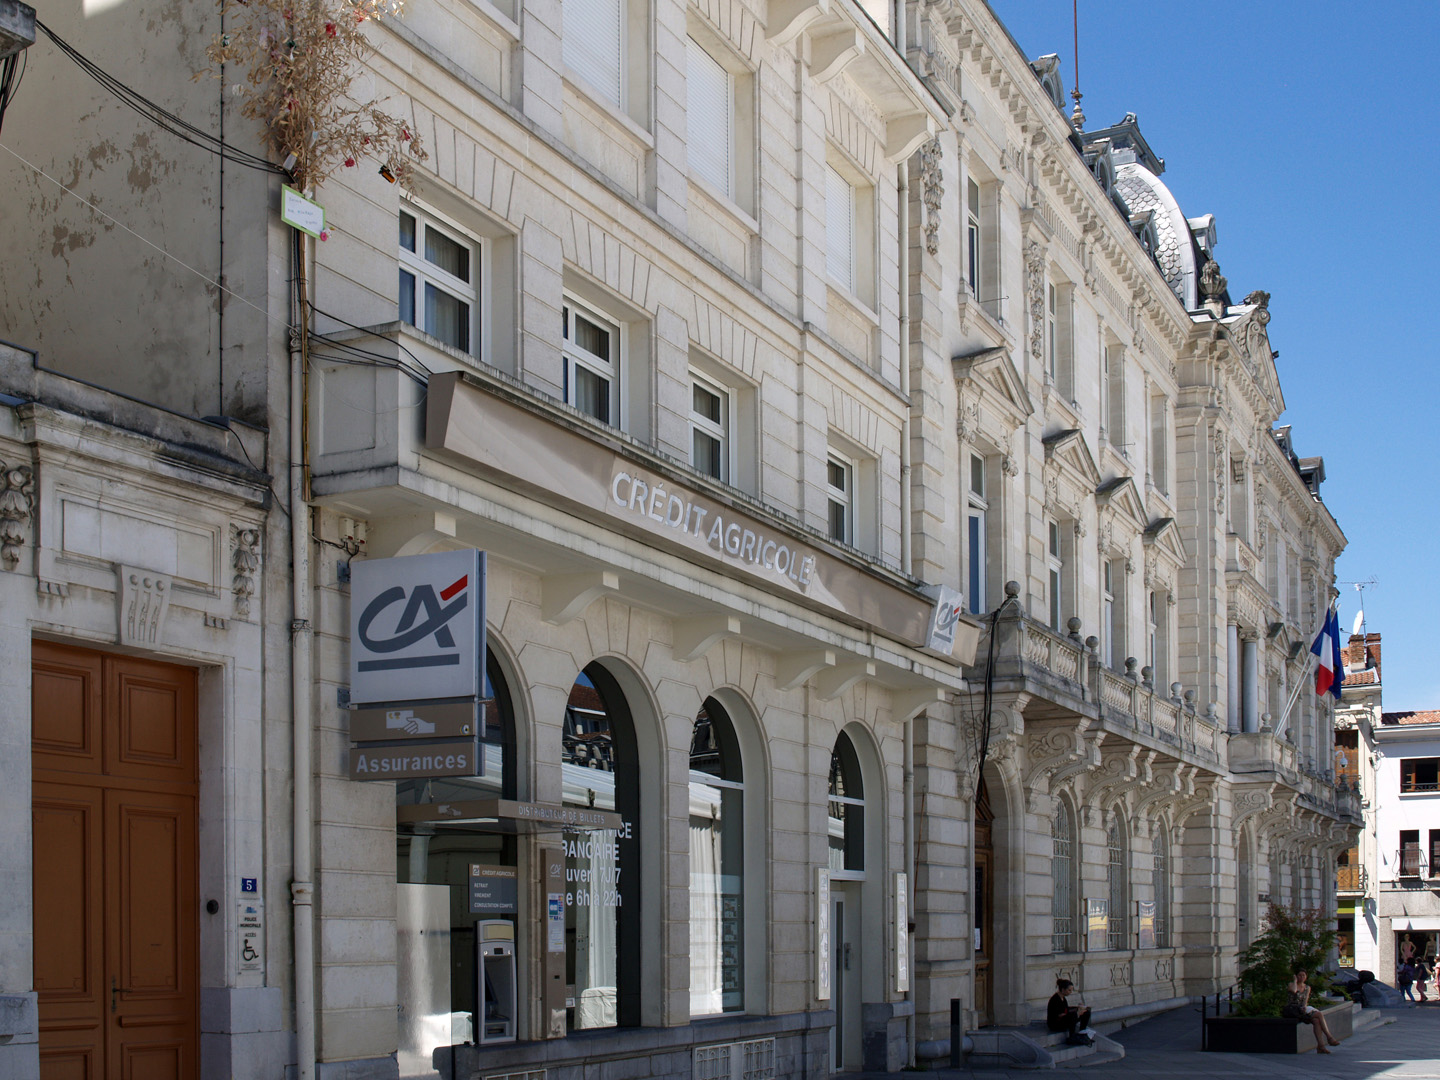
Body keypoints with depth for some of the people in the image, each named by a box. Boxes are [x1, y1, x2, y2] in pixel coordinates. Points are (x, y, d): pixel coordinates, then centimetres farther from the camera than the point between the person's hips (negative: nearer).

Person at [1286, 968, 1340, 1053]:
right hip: (1293, 1009, -5)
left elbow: (1305, 1000, 7)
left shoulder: (1307, 987, 19)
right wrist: (1295, 980, -4)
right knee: (1320, 1014, -24)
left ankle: (1320, 1046, -34)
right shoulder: (1291, 984, 3)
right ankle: (1329, 1037, -22)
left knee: (1316, 1020, -27)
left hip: (1303, 1008, 5)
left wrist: (1305, 1006, -15)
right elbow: (1293, 991, -22)